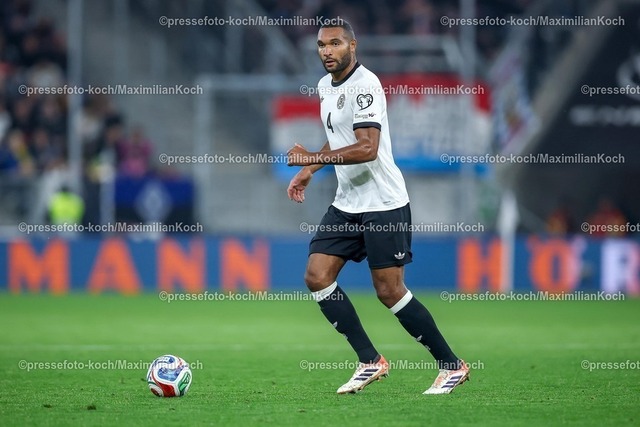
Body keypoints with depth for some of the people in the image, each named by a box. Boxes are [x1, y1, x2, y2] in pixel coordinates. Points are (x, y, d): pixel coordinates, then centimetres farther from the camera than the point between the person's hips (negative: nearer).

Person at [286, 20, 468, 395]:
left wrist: (312, 158, -28)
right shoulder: (326, 86, 12)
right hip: (347, 204, 9)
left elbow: (367, 148, -27)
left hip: (383, 204, -9)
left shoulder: (364, 84, -17)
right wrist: (309, 171, 18)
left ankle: (452, 366, 6)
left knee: (390, 291, -8)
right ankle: (370, 362, 5)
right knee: (317, 276, -2)